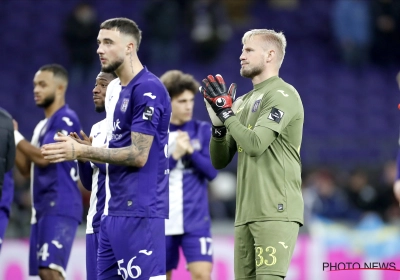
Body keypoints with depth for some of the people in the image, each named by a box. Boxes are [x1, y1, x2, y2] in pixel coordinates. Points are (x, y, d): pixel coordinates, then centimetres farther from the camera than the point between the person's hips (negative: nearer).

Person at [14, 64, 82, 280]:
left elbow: (44, 157, -17)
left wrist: (15, 135, -5)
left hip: (59, 207, -10)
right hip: (42, 208, 10)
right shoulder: (42, 125, 22)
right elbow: (27, 169, 21)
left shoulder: (66, 119, -8)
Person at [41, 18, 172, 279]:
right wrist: (83, 149, 9)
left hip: (139, 211, -10)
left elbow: (138, 155, -18)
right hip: (117, 209, 10)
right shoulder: (123, 90, 18)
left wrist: (82, 152, -16)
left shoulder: (148, 89, -13)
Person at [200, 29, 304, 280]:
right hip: (246, 213, 8)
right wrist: (218, 124, 0)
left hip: (275, 212, -8)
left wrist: (225, 111, -8)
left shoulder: (283, 95, -6)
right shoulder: (244, 102, 19)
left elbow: (255, 145, -18)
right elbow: (220, 161, 17)